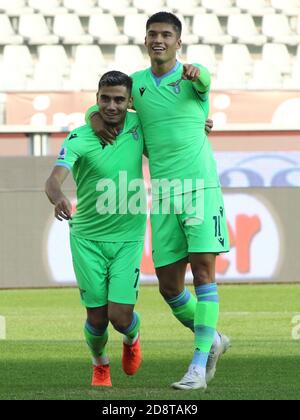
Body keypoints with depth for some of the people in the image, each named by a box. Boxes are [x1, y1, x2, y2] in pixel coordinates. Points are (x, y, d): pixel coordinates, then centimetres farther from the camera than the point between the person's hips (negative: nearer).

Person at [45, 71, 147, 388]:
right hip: (88, 239, -1)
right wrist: (58, 199, -52)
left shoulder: (137, 125, -3)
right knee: (97, 318, 1)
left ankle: (132, 338, 29)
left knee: (120, 316, -10)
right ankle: (99, 364, 35)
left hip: (128, 239, 1)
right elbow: (54, 179, -28)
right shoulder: (79, 139, -14)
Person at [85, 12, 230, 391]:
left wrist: (195, 72, -50)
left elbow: (204, 80, -25)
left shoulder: (191, 77, 0)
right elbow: (95, 109, 26)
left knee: (203, 271, -13)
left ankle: (199, 366, -12)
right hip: (163, 195, 4)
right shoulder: (136, 83, 13)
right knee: (169, 287, 2)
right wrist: (96, 119, 1)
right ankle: (211, 340, 26)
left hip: (200, 187, -4)